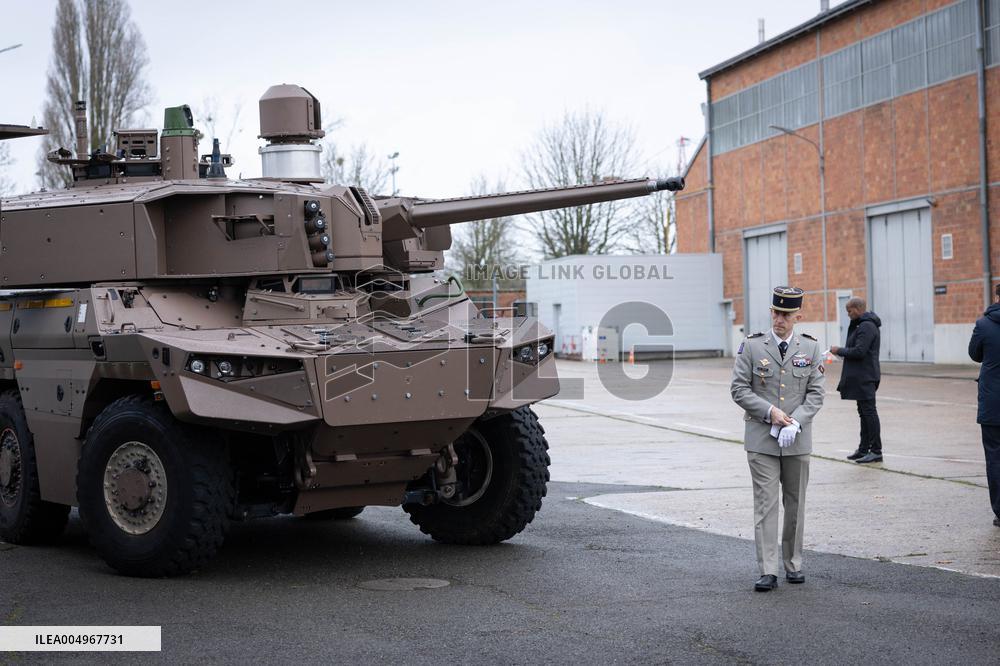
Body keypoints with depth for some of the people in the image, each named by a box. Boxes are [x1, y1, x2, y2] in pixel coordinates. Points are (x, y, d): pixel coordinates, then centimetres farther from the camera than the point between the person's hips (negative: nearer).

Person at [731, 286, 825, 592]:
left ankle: (793, 564, 24)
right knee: (765, 504, -6)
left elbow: (816, 393, 1)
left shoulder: (810, 348, 4)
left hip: (797, 440, 2)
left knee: (795, 504, 11)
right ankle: (768, 571, -6)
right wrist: (770, 411, -14)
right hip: (761, 440, -2)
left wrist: (795, 422, -14)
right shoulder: (752, 346, -2)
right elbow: (739, 389, -3)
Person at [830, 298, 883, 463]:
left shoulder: (867, 327, -17)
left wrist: (839, 350, -12)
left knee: (868, 411, -7)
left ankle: (876, 451, -4)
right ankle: (864, 449, 21)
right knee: (864, 412, 14)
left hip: (865, 377, -11)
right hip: (860, 377, 11)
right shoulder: (861, 325, 16)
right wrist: (841, 351, 7)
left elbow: (859, 351, -23)